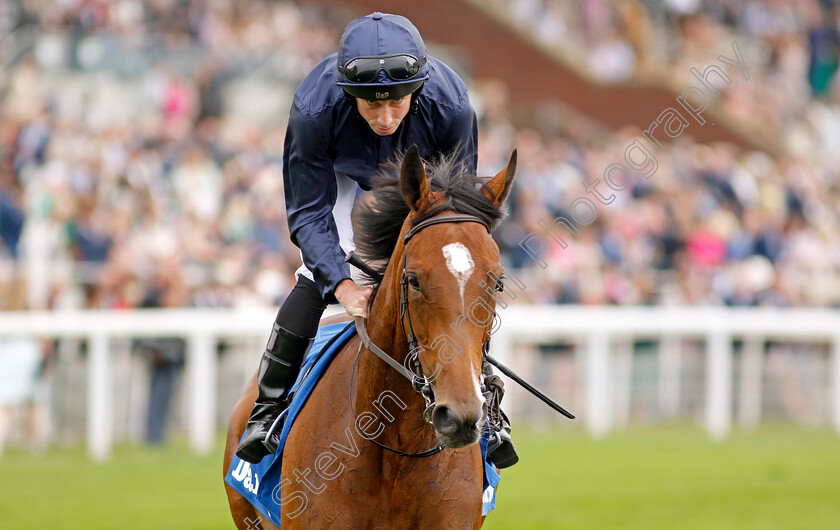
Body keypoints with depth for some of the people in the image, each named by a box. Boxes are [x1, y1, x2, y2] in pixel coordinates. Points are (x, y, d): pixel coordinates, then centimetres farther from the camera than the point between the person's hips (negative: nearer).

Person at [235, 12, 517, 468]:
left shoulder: (451, 107, -39)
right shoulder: (315, 109, -41)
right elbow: (309, 213, -33)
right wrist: (343, 285, -47)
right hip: (343, 173, -1)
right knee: (316, 279, -18)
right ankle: (267, 409, -3)